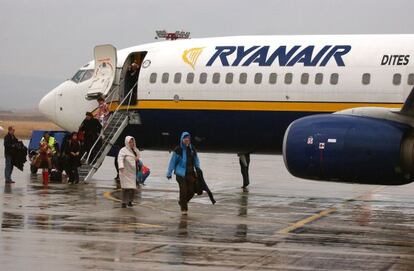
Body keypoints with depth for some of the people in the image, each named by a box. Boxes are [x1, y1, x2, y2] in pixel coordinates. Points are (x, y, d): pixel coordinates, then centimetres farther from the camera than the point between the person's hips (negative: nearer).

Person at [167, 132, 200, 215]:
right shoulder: (178, 150, -7)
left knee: (191, 191, 2)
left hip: (190, 173, 4)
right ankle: (183, 208, 11)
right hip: (181, 173, -4)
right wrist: (169, 173, -5)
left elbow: (196, 161, 16)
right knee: (183, 191, -5)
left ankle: (182, 202, 30)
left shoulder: (192, 150, 6)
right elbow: (172, 161, -4)